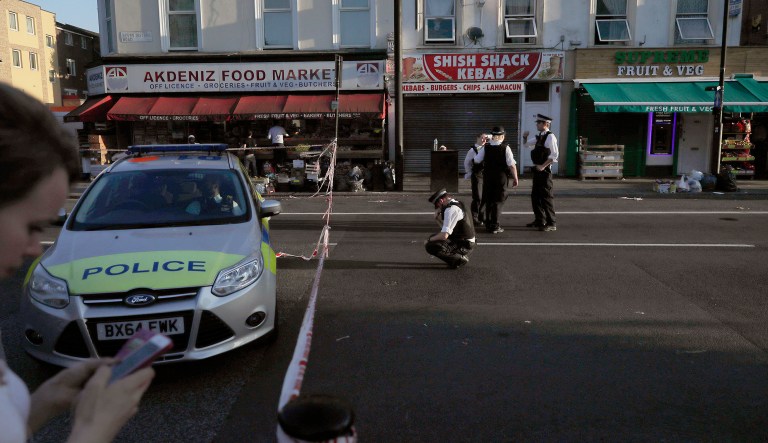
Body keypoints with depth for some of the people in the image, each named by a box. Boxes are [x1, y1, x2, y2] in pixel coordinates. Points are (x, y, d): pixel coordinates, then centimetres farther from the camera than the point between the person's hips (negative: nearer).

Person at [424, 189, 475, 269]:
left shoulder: (451, 210, -22)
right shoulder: (456, 204, 10)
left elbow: (444, 235, -27)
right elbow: (446, 228, 19)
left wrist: (429, 240, -10)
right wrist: (437, 218, 2)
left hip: (463, 245, -10)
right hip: (465, 242, 10)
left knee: (430, 246, -22)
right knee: (434, 237, 22)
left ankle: (459, 259, -10)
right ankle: (460, 256, 12)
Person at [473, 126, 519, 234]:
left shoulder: (485, 147, -1)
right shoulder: (505, 148, -9)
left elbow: (476, 161, 7)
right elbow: (512, 165, -12)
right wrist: (515, 178, -3)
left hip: (488, 176, 3)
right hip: (501, 177, -3)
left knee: (488, 200, 14)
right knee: (498, 201, 4)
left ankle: (488, 224, 22)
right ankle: (495, 226, 1)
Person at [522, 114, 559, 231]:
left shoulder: (550, 137, -14)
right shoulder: (538, 136, 12)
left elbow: (554, 155, -19)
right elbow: (526, 143, 27)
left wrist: (543, 166, -20)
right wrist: (525, 137, 6)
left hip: (545, 170, -9)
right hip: (537, 169, 9)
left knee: (546, 196, -5)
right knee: (535, 195, 14)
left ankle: (551, 224, 2)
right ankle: (539, 220, 26)